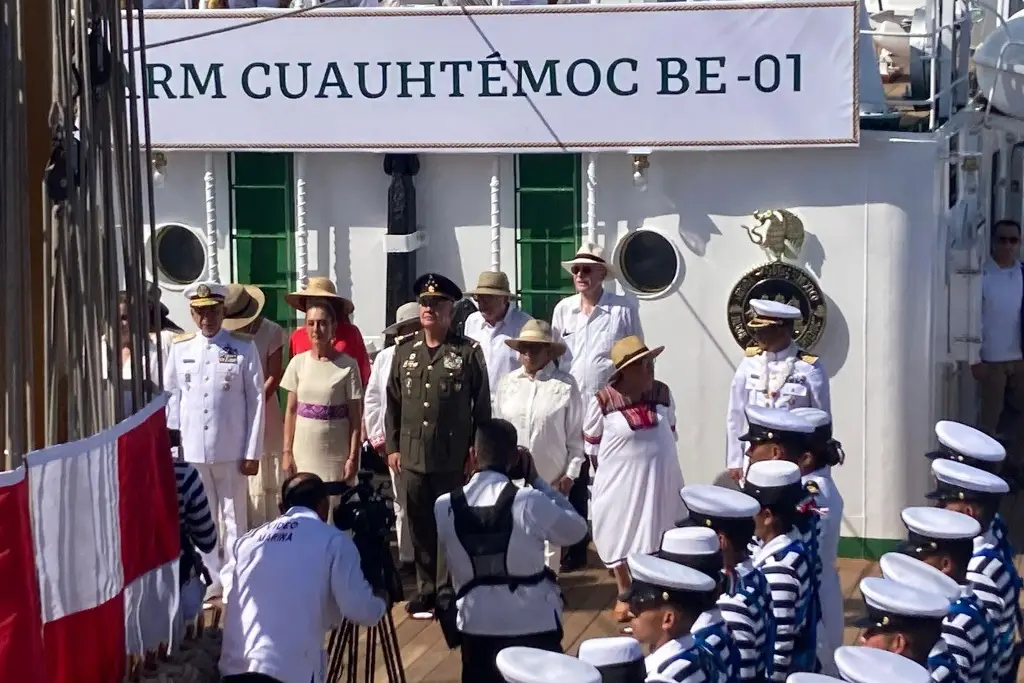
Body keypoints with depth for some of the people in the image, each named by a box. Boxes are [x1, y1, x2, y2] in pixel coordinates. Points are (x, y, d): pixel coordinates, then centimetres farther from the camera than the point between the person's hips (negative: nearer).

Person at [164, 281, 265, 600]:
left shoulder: (244, 347, -3)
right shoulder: (179, 347, 4)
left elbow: (256, 401, -3)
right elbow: (171, 398, 7)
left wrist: (253, 452, -6)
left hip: (232, 450, -2)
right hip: (192, 450, 2)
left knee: (234, 519, 6)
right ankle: (210, 578, 22)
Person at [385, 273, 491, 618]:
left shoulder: (468, 351, -3)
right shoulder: (404, 350, 8)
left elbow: (482, 405, -2)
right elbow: (393, 402, 10)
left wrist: (476, 450, -5)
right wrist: (392, 447, 6)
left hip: (453, 458, -4)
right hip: (412, 456, 4)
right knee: (420, 527, 10)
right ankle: (426, 589, 22)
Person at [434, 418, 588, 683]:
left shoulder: (444, 507, -6)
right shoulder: (529, 502, -16)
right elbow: (577, 529, 1)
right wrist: (536, 480, 4)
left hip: (476, 623, 3)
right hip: (534, 623, -2)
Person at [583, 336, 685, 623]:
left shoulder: (662, 393, -7)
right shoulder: (604, 401, -19)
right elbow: (591, 444, -5)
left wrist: (659, 457, 14)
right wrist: (607, 472, 4)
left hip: (659, 478, 3)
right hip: (620, 479, -3)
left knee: (656, 534, 14)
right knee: (621, 535, 13)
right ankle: (625, 595, 33)